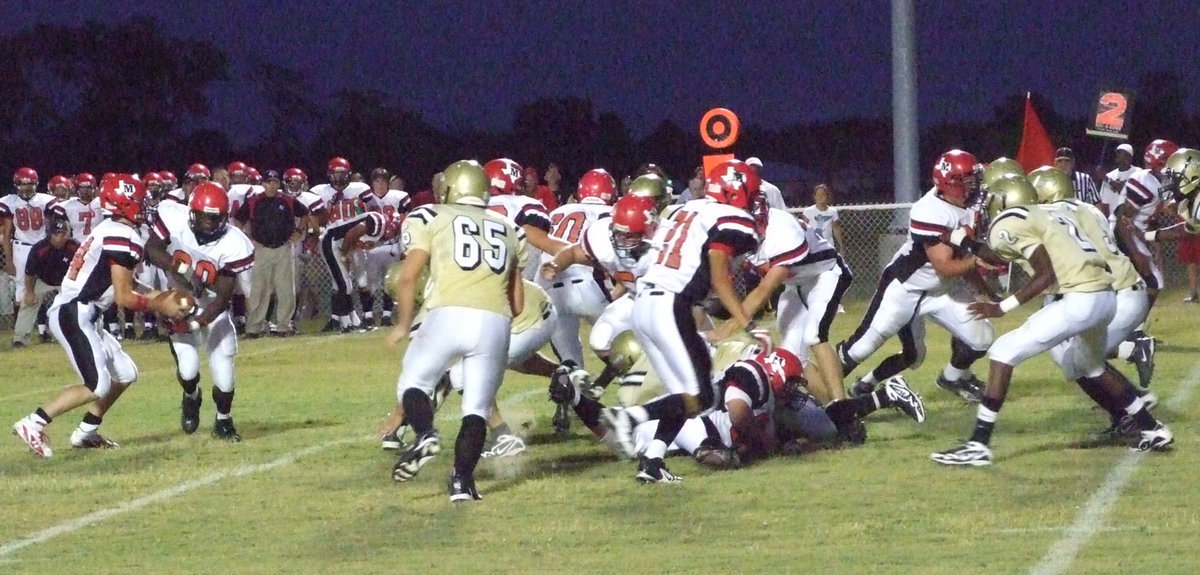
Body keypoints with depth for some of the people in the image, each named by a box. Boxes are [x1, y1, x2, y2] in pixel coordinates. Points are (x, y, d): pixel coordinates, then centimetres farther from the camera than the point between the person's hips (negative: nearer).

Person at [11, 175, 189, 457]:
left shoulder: (106, 231, 16)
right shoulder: (124, 238, -14)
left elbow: (112, 286, 18)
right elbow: (123, 297, -14)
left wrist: (152, 297, 12)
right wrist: (159, 306, -3)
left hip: (75, 314, 10)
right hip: (73, 315, -10)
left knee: (125, 374, 16)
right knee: (97, 386, -14)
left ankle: (86, 432, 20)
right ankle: (33, 424, -12)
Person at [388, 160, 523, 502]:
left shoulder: (429, 218, 14)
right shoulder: (508, 230, 26)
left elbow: (408, 276, 2)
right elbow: (518, 304, 23)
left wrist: (403, 324, 14)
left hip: (449, 316, -3)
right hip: (496, 324, 3)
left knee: (413, 383, 15)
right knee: (477, 408, 10)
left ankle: (425, 433, -12)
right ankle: (462, 480, -5)